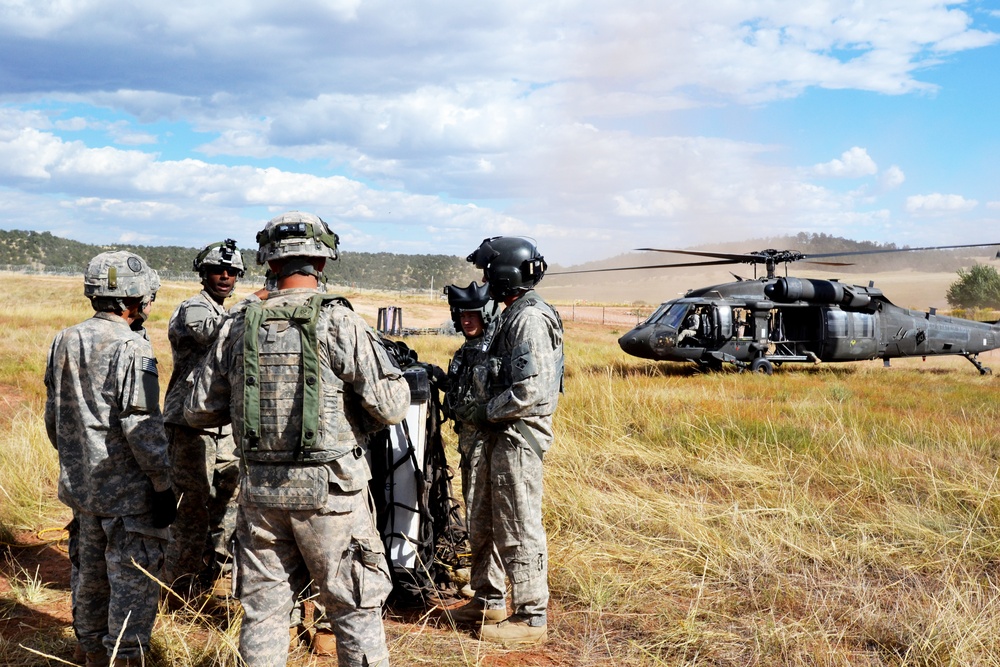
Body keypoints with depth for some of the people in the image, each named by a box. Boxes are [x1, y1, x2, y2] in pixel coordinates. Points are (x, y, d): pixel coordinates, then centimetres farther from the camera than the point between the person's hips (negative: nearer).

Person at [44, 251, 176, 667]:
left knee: (88, 575, 18)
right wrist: (164, 485, -13)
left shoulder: (65, 342, 5)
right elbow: (142, 427, -20)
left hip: (79, 484, 8)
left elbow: (53, 417, 12)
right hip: (127, 491, -8)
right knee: (134, 582, 2)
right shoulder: (131, 348, -18)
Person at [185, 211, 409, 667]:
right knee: (355, 608, 8)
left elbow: (199, 413, 9)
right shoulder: (339, 323, -11)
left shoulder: (238, 328, 1)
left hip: (259, 489, 4)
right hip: (329, 491, -4)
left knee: (263, 605, 15)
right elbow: (391, 407, -13)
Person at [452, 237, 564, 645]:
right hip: (502, 436, 11)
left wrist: (483, 413, -14)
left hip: (519, 437, -11)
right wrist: (482, 410, 11)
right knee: (484, 522, 19)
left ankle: (531, 618, 5)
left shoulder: (530, 319, -17)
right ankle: (487, 599, 32)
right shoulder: (514, 315, 15)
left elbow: (528, 391, -23)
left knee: (518, 528, -4)